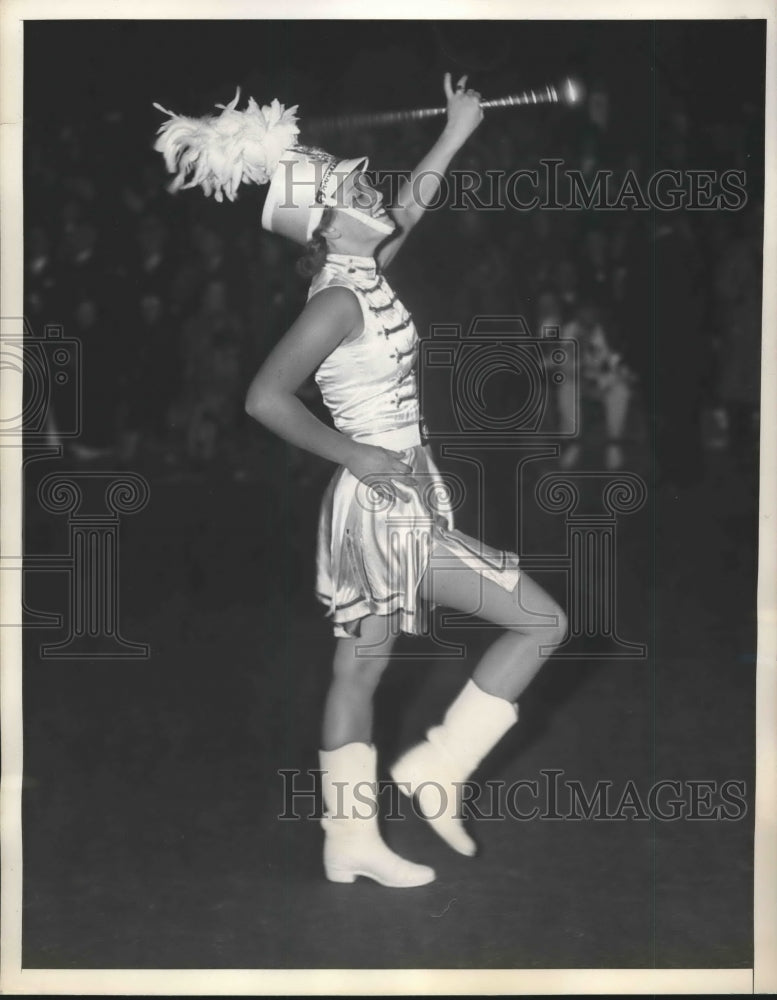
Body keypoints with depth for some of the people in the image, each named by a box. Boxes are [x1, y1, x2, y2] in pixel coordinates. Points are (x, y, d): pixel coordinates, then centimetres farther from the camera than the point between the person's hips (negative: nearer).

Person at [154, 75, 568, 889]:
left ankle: (350, 844, 22)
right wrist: (354, 454, -20)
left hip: (387, 507, 9)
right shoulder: (340, 299, -18)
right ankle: (437, 769, 4)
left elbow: (405, 213, 26)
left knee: (360, 666, 13)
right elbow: (266, 397, -26)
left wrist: (455, 134, 32)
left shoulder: (359, 275, 7)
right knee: (540, 621, -2)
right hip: (387, 508, -9)